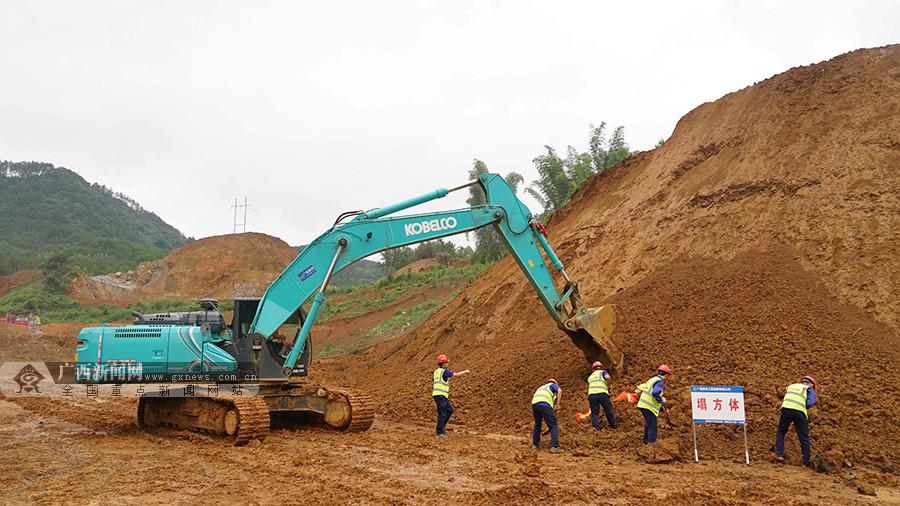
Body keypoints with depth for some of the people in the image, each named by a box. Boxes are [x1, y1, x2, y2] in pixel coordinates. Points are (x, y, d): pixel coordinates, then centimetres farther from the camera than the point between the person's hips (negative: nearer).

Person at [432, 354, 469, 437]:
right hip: (441, 395, -9)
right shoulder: (444, 371, -11)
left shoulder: (436, 372, 17)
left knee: (450, 410, 16)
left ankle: (442, 426, 18)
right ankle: (439, 432, -2)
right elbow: (456, 374, -6)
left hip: (436, 395, 9)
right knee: (442, 414, -5)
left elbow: (432, 386, 23)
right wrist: (465, 371, 10)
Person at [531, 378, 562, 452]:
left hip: (534, 404, 6)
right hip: (545, 404, -6)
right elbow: (559, 390, -2)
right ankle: (554, 446, -10)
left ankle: (535, 443, 35)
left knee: (537, 424, 29)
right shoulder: (553, 385, 23)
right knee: (553, 426, 0)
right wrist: (557, 401, 2)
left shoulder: (541, 387, 40)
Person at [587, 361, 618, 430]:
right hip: (602, 393, -2)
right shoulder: (603, 372, 17)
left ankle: (595, 426, -10)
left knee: (594, 413, 8)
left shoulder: (590, 377, 30)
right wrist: (608, 386, 9)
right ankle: (614, 425, 27)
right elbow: (607, 377, -4)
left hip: (591, 394, 2)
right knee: (608, 410, 15)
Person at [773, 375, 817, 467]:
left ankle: (779, 454, 8)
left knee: (781, 432, 21)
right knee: (804, 438, 10)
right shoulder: (809, 389, 20)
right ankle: (806, 463, 13)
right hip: (800, 411, -2)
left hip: (786, 408, 2)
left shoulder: (790, 386, 32)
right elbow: (810, 403, 0)